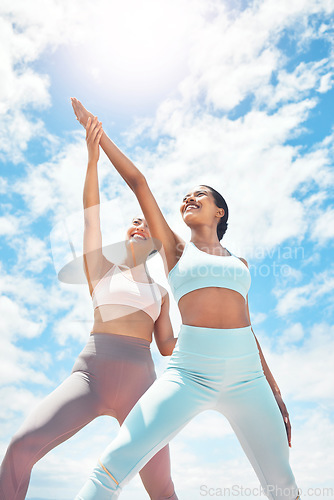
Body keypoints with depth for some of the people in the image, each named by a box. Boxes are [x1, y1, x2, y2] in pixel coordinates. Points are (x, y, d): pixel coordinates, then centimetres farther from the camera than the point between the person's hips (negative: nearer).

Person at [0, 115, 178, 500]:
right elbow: (91, 212, 3)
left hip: (139, 382, 2)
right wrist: (93, 158, -4)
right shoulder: (101, 269, 15)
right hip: (90, 374, -1)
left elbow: (168, 347, 13)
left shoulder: (161, 292, 20)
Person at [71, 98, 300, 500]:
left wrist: (273, 391, 19)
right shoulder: (175, 249, 13)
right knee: (115, 464, -17)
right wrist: (97, 133, 10)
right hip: (189, 373, -2)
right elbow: (138, 183, 8)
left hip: (246, 376, 3)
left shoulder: (239, 263, 19)